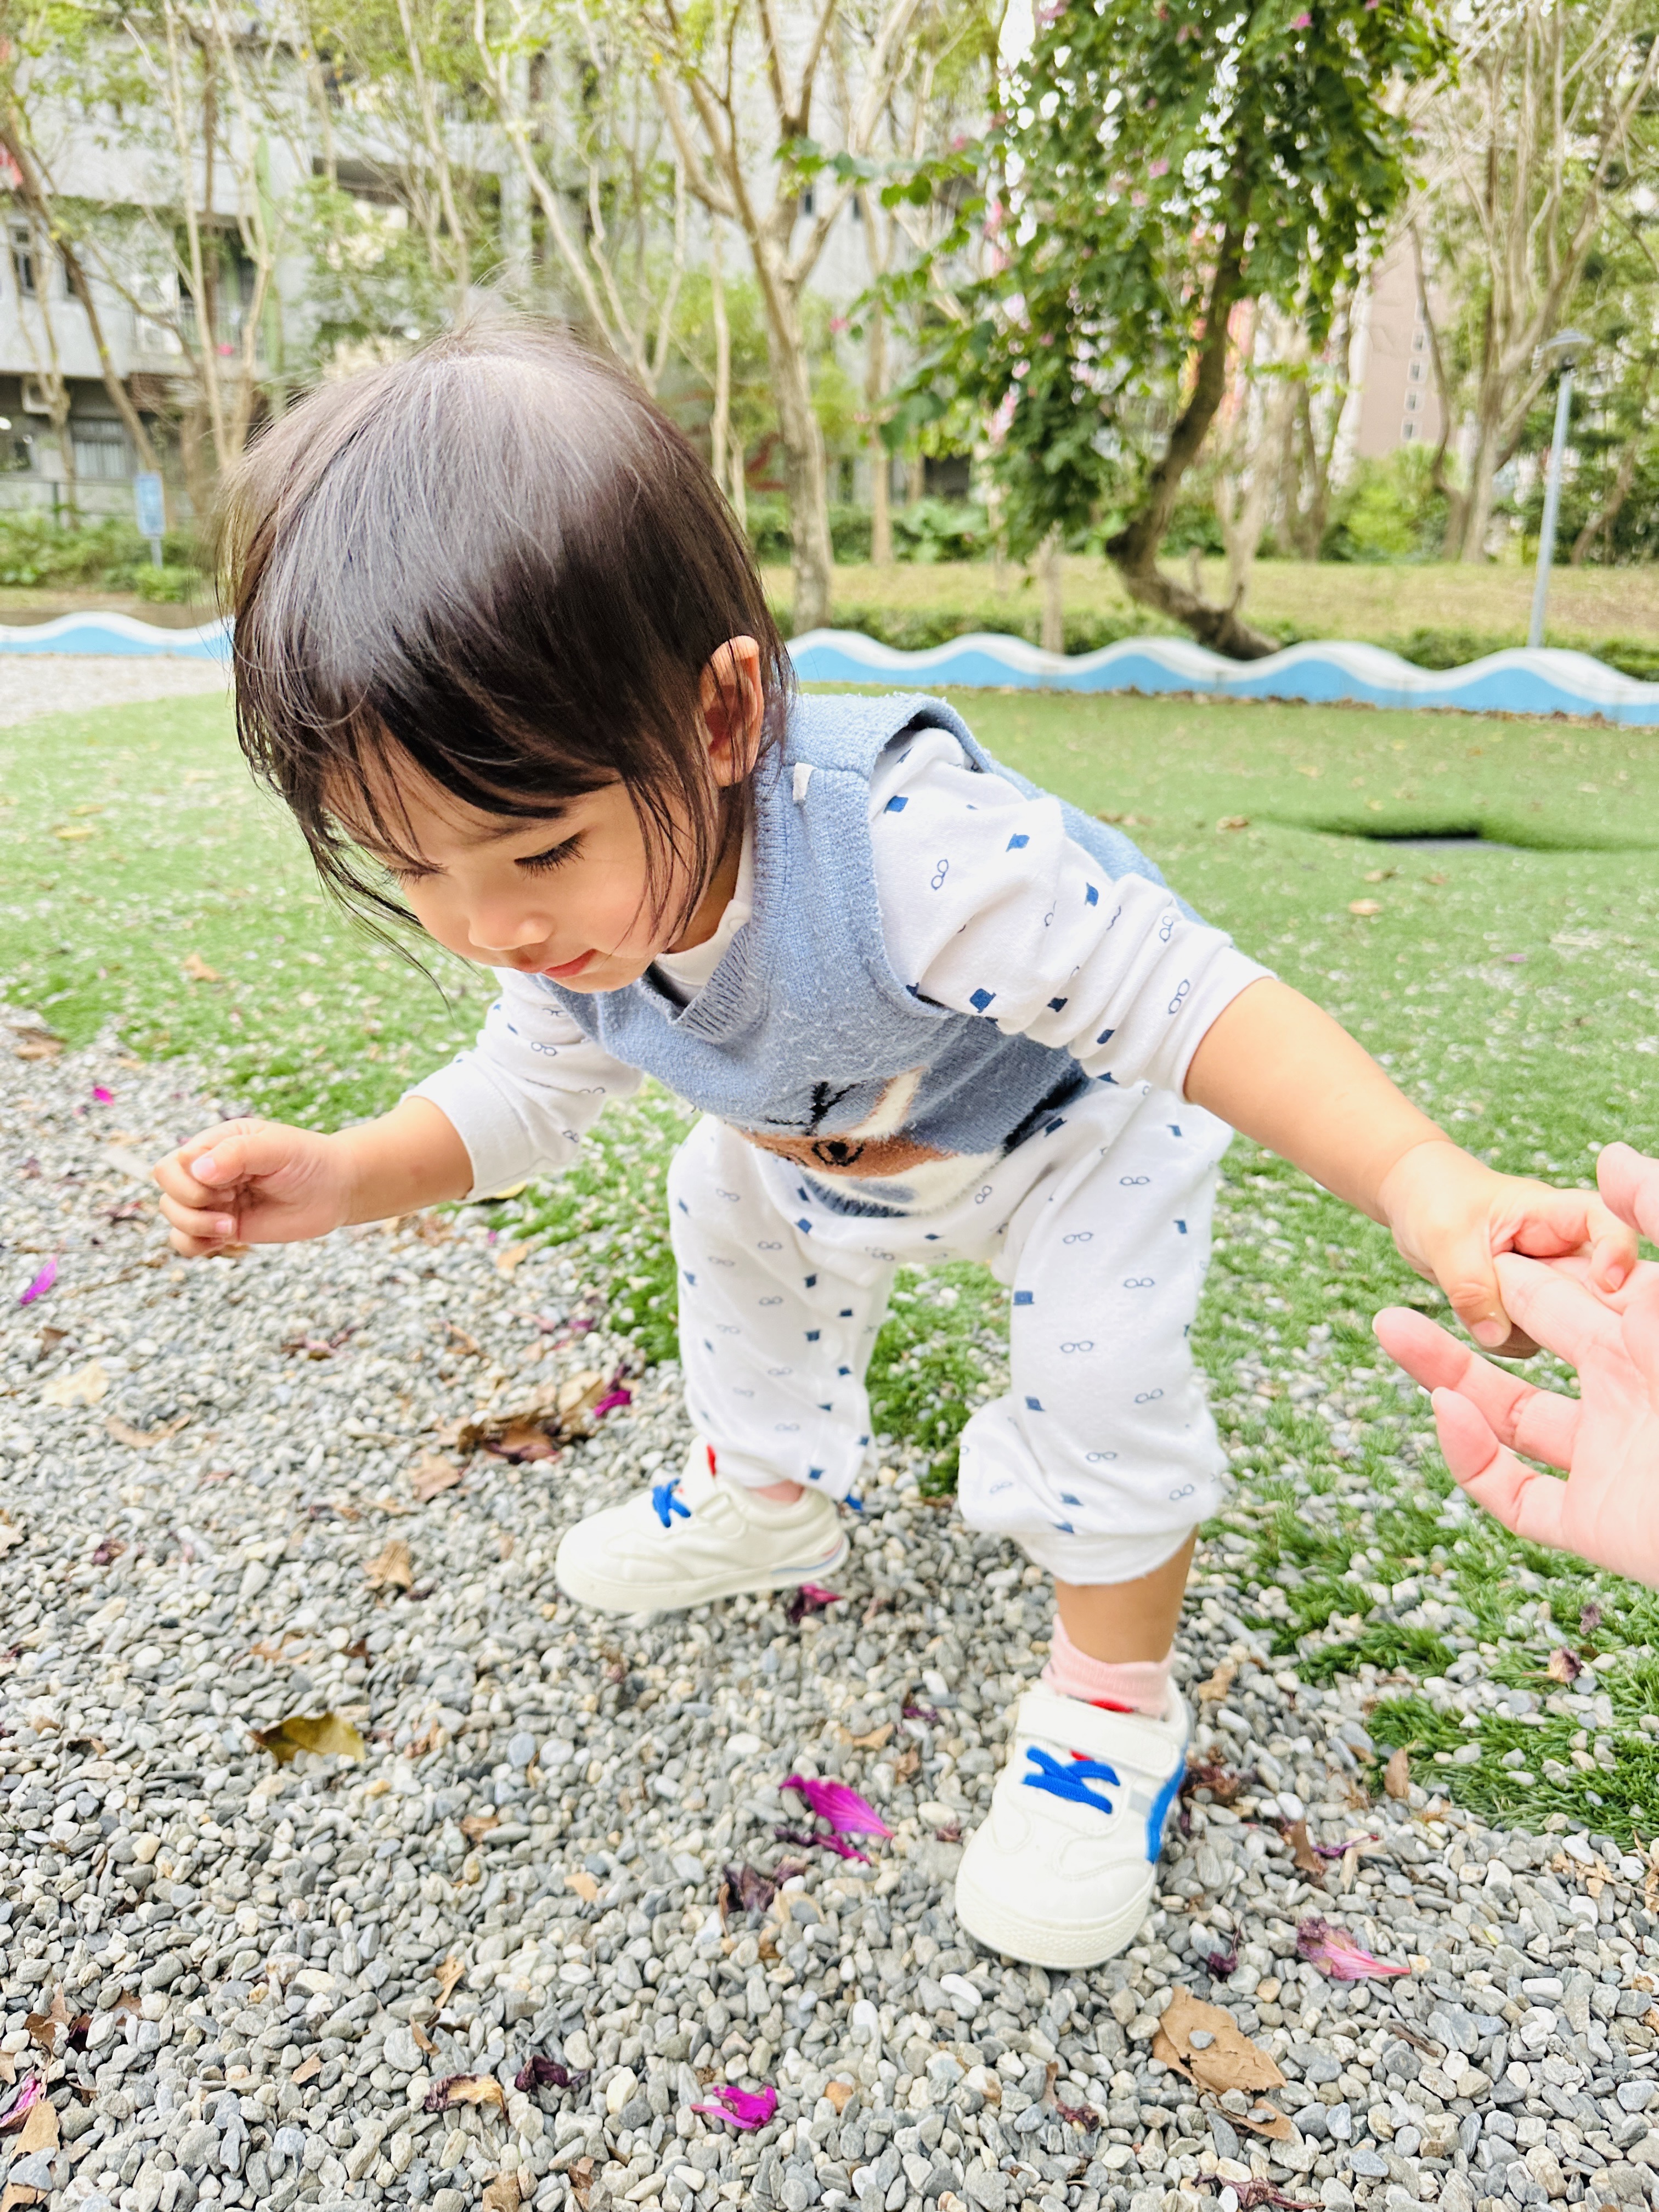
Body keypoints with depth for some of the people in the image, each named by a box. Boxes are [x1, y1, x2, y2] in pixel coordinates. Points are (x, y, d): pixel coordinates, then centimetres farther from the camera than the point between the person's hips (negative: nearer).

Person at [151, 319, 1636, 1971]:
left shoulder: (909, 848, -48)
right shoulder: (563, 915, -24)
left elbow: (1189, 998, -45)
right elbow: (524, 1094, -8)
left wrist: (1427, 1186, -57)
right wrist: (342, 1177, -25)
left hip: (1074, 1124, -6)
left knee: (1098, 1371, -18)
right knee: (732, 1228, 22)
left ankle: (1113, 1703, 10)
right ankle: (769, 1496, 50)